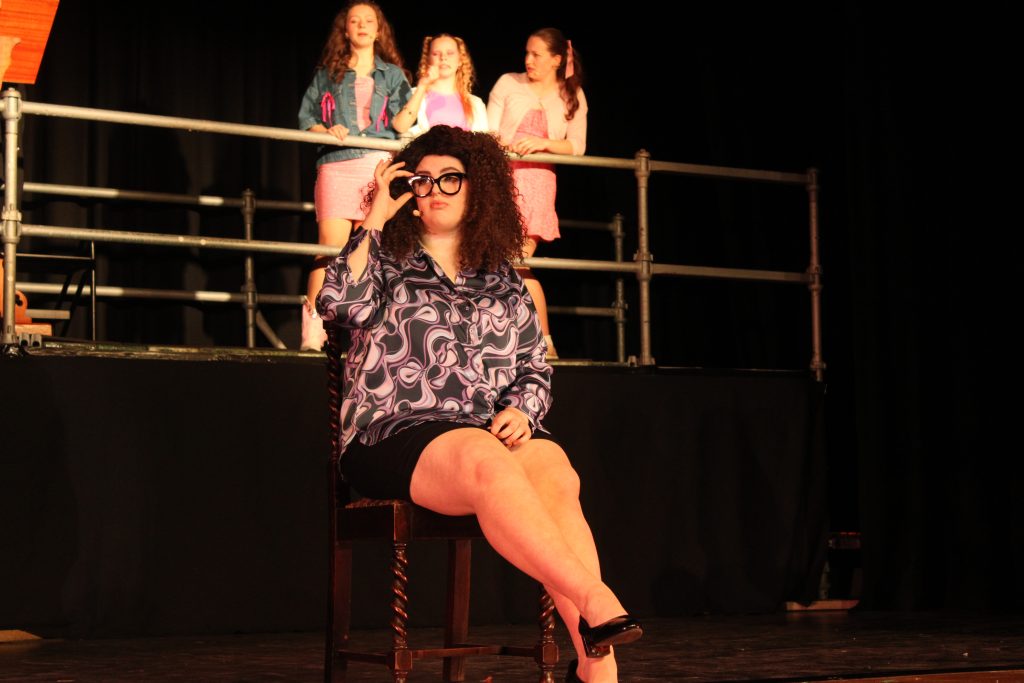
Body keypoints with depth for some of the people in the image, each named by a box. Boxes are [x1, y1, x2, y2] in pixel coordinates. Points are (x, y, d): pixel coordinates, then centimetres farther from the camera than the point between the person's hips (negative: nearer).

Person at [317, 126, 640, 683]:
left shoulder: (504, 283, 24)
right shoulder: (386, 262, 16)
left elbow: (536, 370, 22)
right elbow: (339, 305, -6)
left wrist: (520, 411, 0)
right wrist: (375, 219, -1)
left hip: (495, 432, 3)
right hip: (397, 431, -2)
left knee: (554, 472, -33)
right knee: (487, 462, -38)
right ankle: (594, 600, -48)